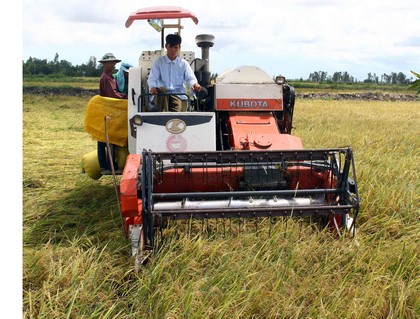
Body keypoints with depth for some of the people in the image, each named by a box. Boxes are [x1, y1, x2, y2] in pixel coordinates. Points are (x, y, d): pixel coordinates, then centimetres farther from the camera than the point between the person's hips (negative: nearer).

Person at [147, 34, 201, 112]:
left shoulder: (183, 63, 12)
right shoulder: (159, 62, 10)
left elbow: (190, 78, 3)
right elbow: (152, 78, 1)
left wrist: (194, 85, -23)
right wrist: (152, 87, -24)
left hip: (178, 95, 0)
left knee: (176, 112, -31)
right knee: (161, 90, -36)